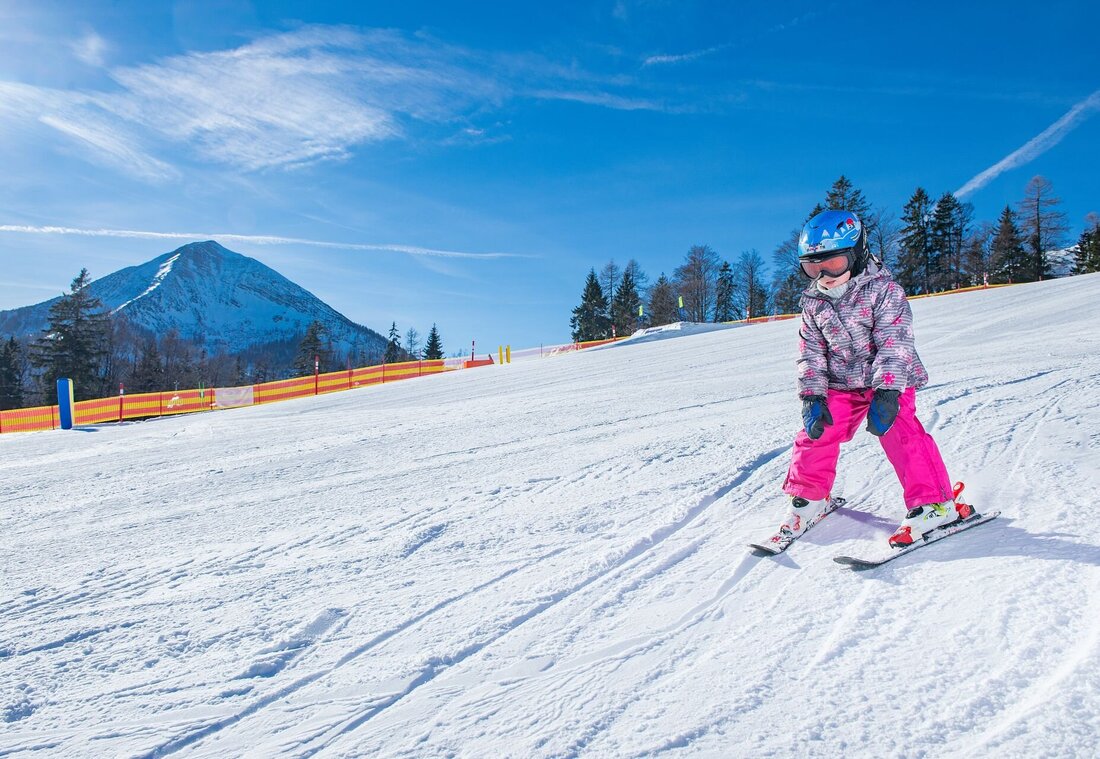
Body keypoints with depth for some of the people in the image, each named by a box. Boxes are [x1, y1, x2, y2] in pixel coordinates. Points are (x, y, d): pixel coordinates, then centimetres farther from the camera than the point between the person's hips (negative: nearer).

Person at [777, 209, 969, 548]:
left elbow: (894, 344, -19)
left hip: (888, 380, -4)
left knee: (900, 435, -18)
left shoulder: (882, 290, -12)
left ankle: (935, 503, -4)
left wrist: (886, 392, -29)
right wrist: (812, 397, -9)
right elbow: (811, 353, 3)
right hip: (840, 385, 5)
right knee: (815, 436, -2)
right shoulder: (813, 302, 2)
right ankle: (808, 498, 17)